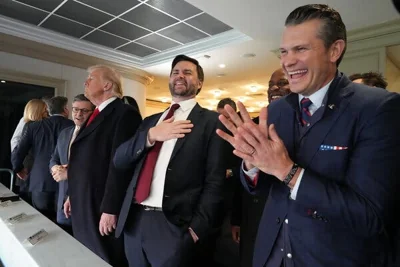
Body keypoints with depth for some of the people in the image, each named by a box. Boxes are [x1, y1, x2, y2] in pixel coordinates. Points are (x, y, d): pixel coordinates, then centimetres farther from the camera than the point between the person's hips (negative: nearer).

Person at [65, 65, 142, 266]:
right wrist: (73, 195, 17)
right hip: (83, 205, 9)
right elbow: (83, 160, 16)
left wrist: (110, 209, -20)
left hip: (102, 207, -8)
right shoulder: (96, 114, 14)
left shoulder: (125, 113, -15)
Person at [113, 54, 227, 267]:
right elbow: (119, 160, 6)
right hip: (134, 222, 6)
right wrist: (150, 135, -9)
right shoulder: (150, 121, 14)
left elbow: (215, 181, -9)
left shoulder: (211, 121, -3)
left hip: (176, 226, -5)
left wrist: (197, 229, -16)